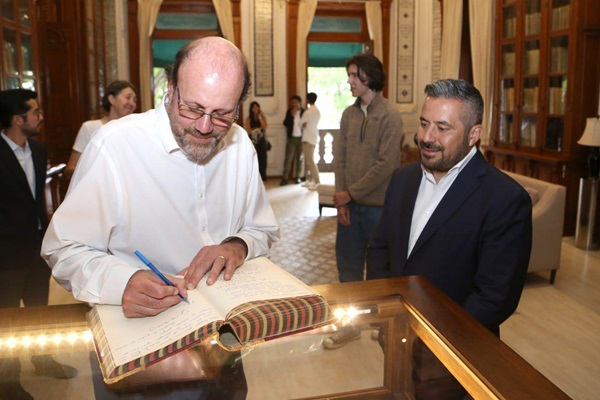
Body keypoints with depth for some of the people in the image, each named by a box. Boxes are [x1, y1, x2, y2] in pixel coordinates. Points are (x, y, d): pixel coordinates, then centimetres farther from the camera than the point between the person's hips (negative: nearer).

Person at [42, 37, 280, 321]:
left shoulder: (240, 143, 3)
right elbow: (65, 249, -9)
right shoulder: (113, 145, -14)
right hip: (138, 320, -1)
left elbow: (263, 230, 12)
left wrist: (238, 246, -10)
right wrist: (121, 282, -28)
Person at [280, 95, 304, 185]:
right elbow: (285, 123, 0)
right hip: (291, 138, 0)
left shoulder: (304, 112, 1)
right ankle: (285, 178, -3)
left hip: (301, 138, 0)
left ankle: (298, 177, 15)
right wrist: (291, 115, -11)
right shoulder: (289, 112, 6)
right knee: (288, 158, -3)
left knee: (300, 158, 6)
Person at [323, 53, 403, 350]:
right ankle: (350, 324, 28)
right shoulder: (349, 114, 7)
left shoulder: (389, 115, -10)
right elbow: (339, 158, 5)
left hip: (377, 206, -5)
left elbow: (386, 164, -16)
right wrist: (341, 199, -4)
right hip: (349, 204, 5)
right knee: (348, 265, 13)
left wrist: (352, 192, -13)